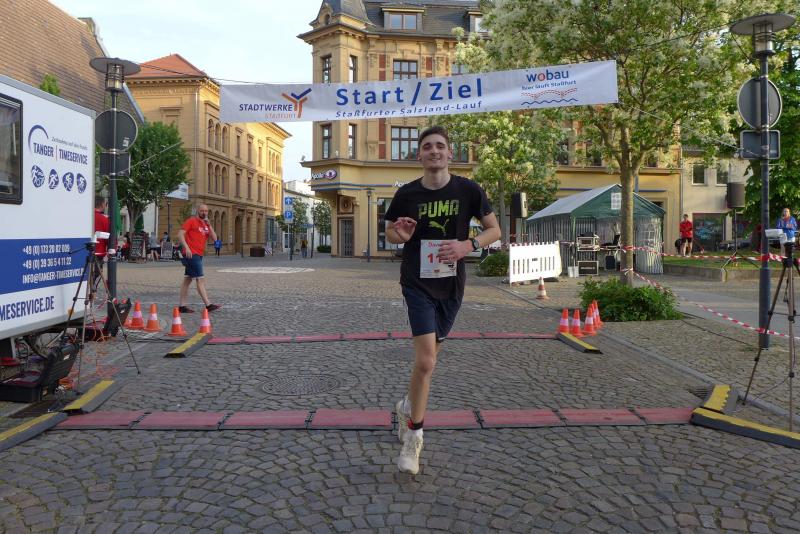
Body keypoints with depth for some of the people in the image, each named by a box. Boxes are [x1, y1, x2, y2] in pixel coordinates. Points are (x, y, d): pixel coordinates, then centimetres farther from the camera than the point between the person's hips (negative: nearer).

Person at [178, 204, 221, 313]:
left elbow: (214, 238, 8)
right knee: (200, 279, -11)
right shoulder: (191, 221, -4)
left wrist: (209, 225, 0)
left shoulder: (206, 224, 17)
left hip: (199, 255, 8)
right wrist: (186, 247, -22)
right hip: (191, 254, -8)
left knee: (187, 279, 10)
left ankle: (182, 306, 14)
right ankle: (208, 305, -12)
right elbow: (180, 234, -12)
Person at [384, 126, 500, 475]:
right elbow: (390, 233, 9)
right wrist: (400, 235, -16)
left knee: (428, 358, 17)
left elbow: (494, 230, 3)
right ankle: (414, 435, 5)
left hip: (451, 285, 3)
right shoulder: (406, 194, -5)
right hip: (417, 284, -2)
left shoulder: (468, 190, -5)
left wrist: (468, 245, -17)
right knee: (426, 360, -13)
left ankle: (408, 406, 45)